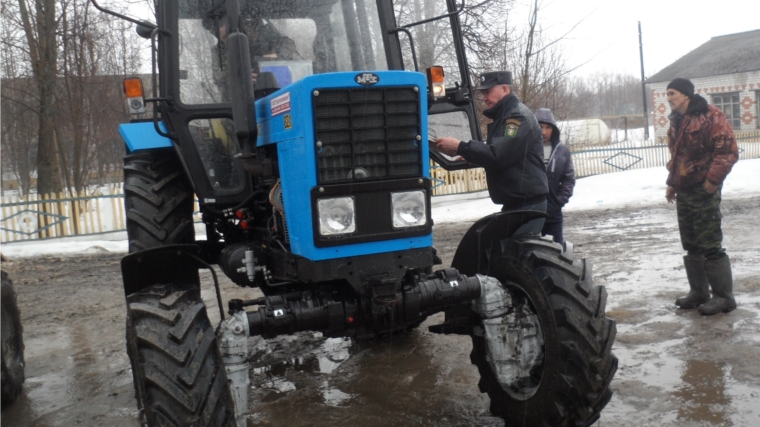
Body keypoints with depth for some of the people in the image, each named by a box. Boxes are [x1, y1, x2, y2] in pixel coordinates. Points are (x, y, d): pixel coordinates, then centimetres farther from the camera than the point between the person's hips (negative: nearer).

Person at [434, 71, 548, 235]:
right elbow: (491, 151, 21)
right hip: (514, 203, 10)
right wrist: (464, 153, 5)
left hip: (528, 203, -10)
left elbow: (497, 155, -24)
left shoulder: (519, 116, -13)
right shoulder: (502, 117, 18)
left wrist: (460, 147, -20)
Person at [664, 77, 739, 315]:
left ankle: (724, 296, 3)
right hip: (683, 191, 9)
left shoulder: (710, 116, -12)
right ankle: (698, 292, 24)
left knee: (710, 245, -6)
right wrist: (672, 183, 18)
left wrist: (713, 179, -21)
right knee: (691, 246, 13)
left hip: (703, 190, -9)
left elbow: (728, 150, -17)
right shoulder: (677, 121, 15)